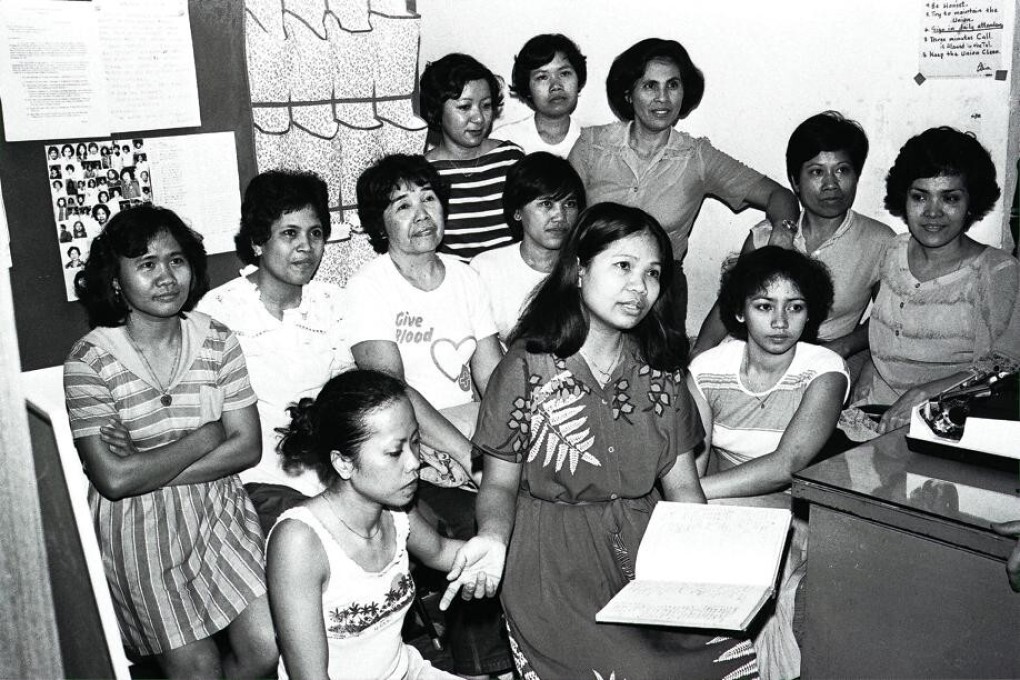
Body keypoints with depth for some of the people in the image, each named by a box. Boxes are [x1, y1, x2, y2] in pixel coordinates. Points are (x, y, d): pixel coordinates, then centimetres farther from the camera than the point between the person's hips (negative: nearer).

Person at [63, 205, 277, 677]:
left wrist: (149, 467, -15)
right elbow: (115, 479, -17)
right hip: (139, 529, -2)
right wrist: (207, 436, -12)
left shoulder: (218, 341, -2)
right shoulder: (88, 363, -12)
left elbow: (247, 446, -7)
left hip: (220, 512, 3)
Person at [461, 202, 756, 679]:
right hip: (556, 569, -4)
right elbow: (499, 484, 0)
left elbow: (682, 486, 10)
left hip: (647, 550, 4)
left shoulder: (660, 372, 9)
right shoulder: (527, 369, -4)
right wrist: (492, 537, -21)